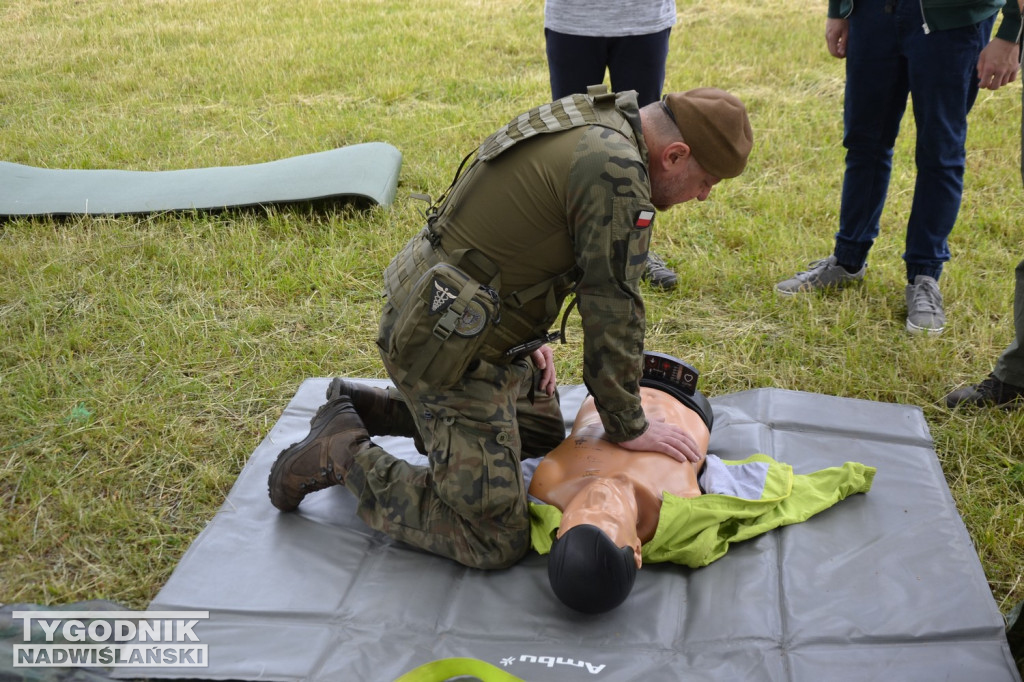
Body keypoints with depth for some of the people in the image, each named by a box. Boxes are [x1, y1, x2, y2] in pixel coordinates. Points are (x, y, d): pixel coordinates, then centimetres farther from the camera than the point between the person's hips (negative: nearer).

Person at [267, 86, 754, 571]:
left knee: (543, 432, 30)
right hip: (448, 349, -10)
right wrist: (628, 427, -6)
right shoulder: (617, 171, -23)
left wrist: (530, 333, 16)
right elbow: (611, 309, -18)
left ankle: (365, 409, 26)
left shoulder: (588, 122, 7)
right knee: (495, 543, -6)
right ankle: (341, 453, 4)